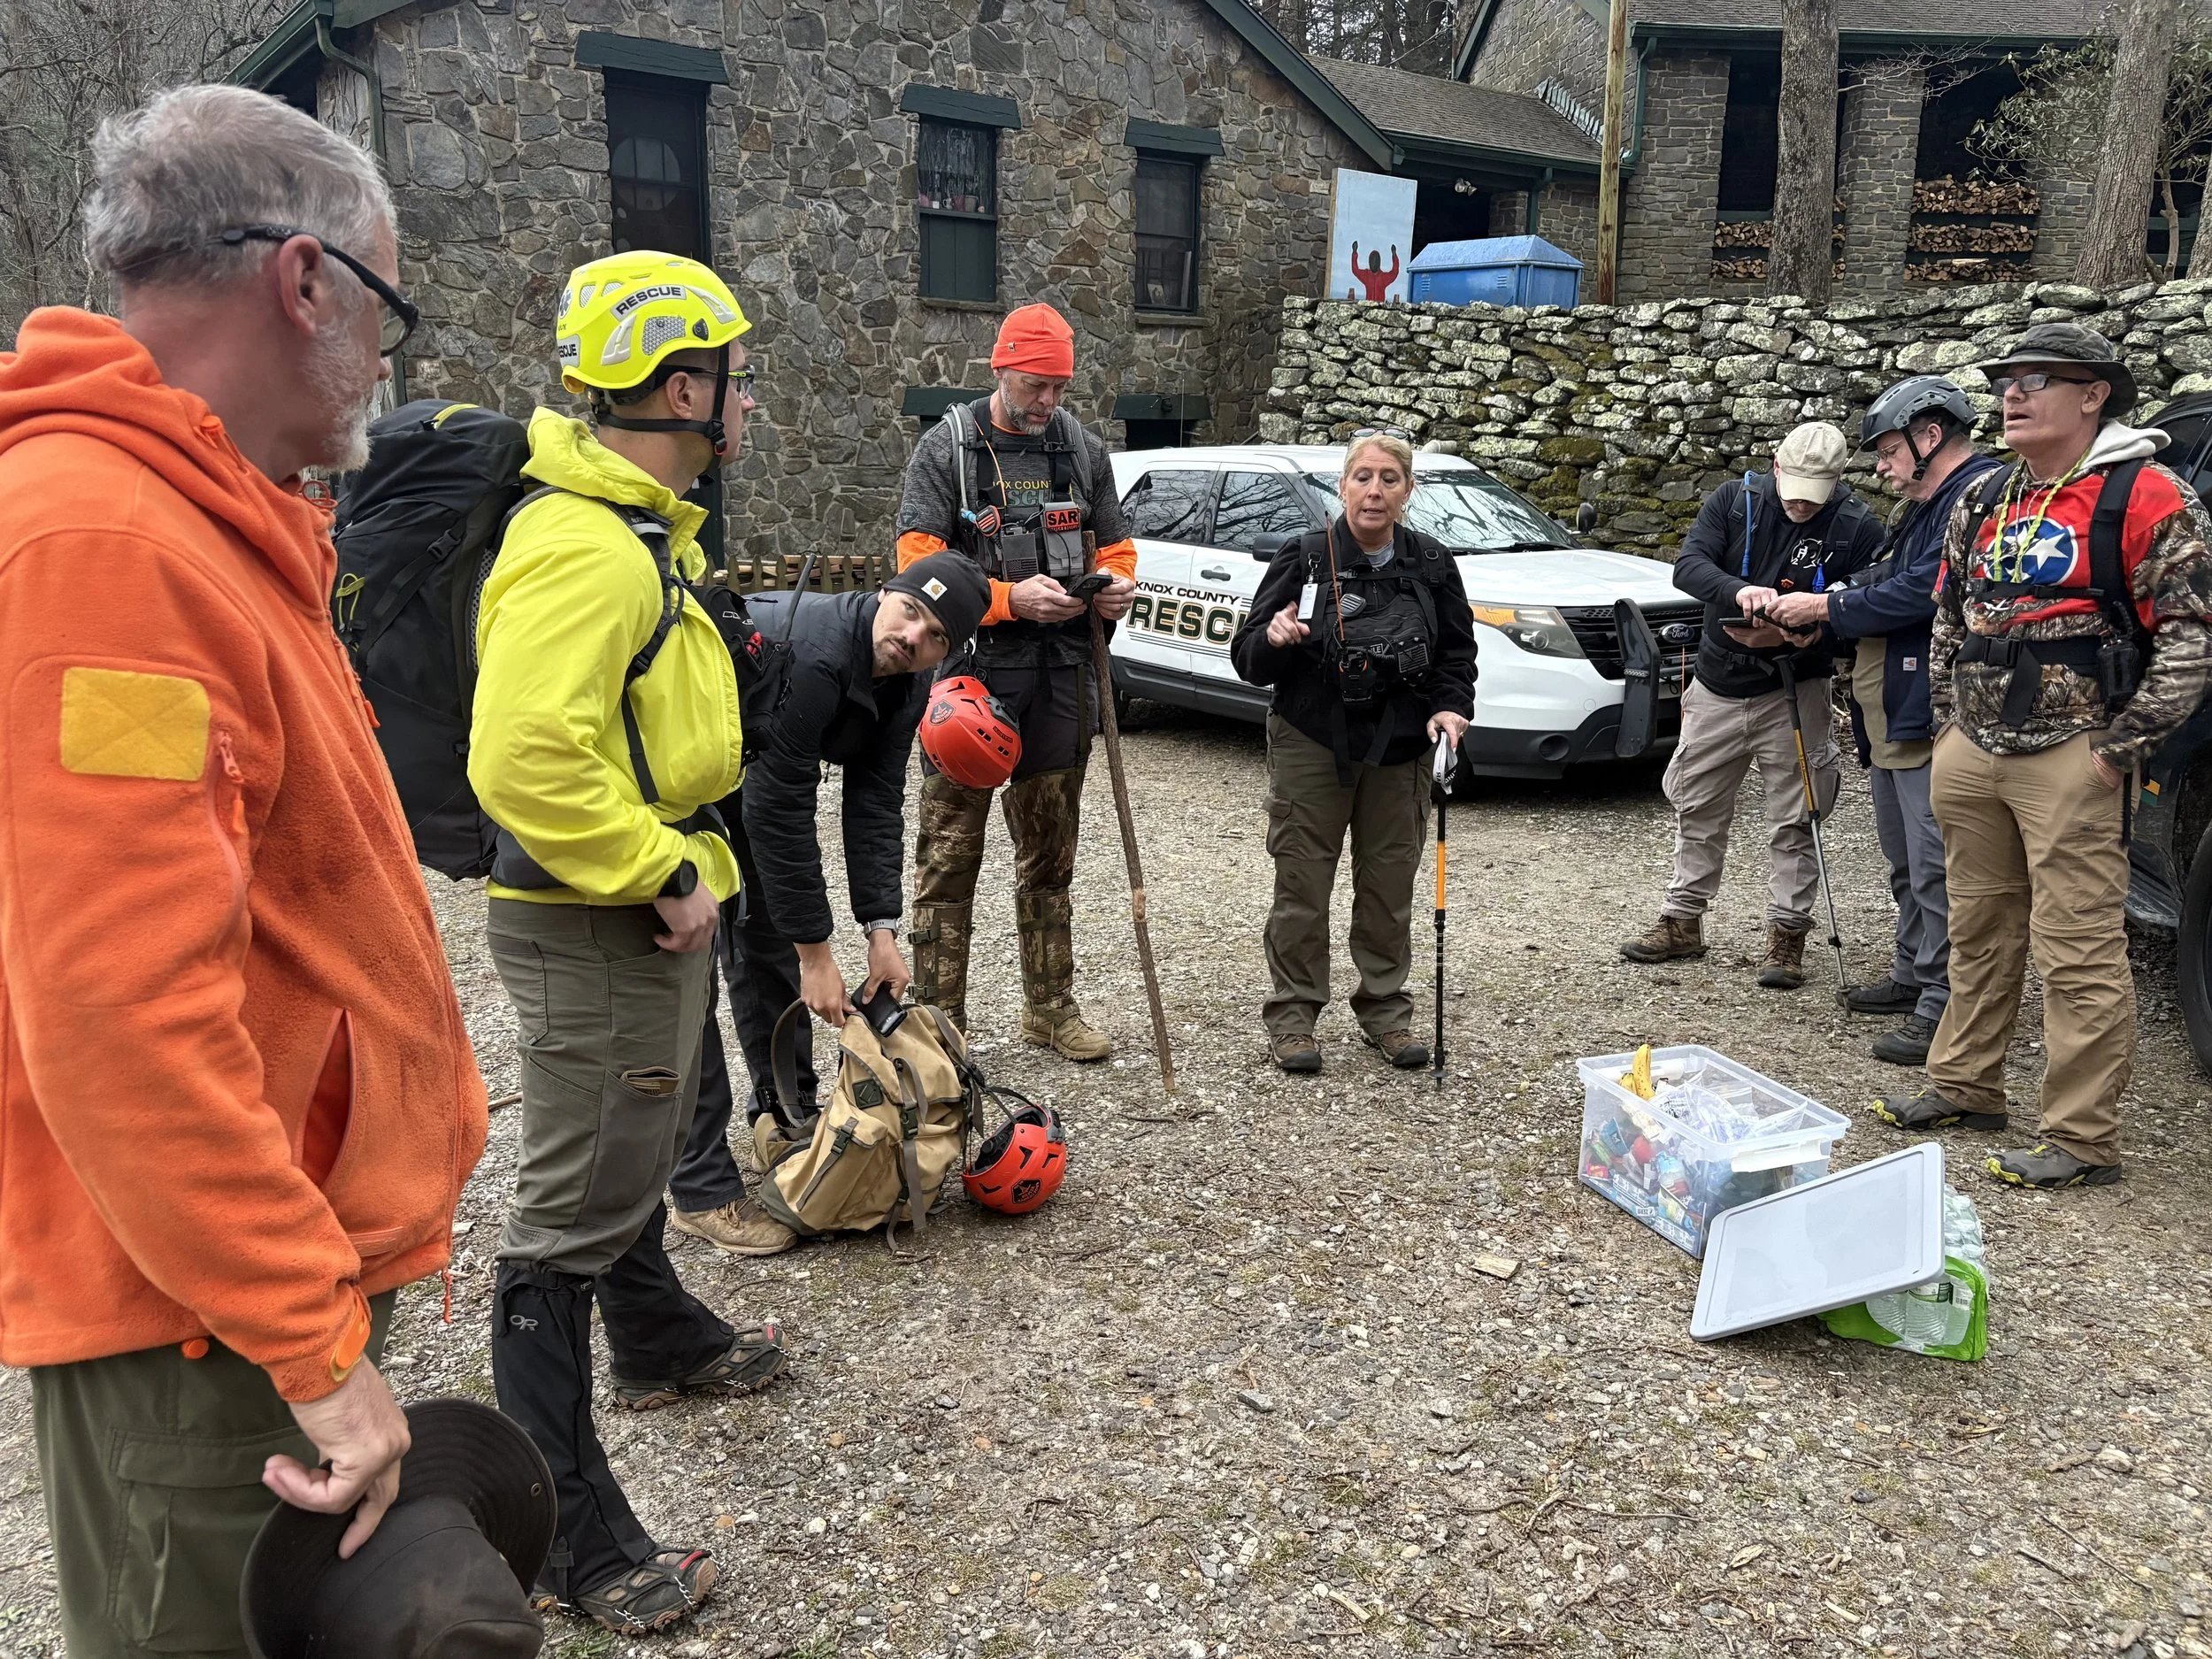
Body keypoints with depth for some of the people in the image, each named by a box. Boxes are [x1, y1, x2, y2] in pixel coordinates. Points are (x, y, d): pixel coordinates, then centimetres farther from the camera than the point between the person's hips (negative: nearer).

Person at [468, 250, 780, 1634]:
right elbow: (525, 761, -34)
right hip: (596, 930, -11)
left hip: (648, 911, 11)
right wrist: (664, 876, -25)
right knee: (573, 1219, -1)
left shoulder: (643, 528, 11)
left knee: (641, 1149, 28)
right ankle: (568, 1534, 12)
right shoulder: (583, 547, -24)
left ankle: (662, 1343, 51)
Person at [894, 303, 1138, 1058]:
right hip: (972, 671, -4)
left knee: (1050, 852, 13)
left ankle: (1050, 1007, 25)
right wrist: (1011, 598, -21)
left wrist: (1119, 586, -5)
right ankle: (939, 1016, 7)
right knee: (950, 851, -2)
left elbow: (1116, 547, 19)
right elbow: (919, 561, -10)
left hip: (1062, 677, 5)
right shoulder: (948, 446, -3)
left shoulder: (1083, 450, 11)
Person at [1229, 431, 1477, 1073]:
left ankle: (1385, 1009, 24)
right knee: (1302, 883, 1)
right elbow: (1248, 659, -5)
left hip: (1399, 751, 3)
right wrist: (1275, 640, -27)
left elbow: (1457, 655, 12)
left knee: (1389, 883, 10)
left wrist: (1450, 707, -8)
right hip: (1312, 745, -2)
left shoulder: (1432, 567, 3)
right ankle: (1292, 1014, 12)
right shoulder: (1303, 558, -5)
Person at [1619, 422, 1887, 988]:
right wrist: (1739, 590, -34)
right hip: (1718, 685, 3)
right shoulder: (1734, 499, -5)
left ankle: (1787, 933, 13)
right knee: (1697, 808, 13)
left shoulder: (1857, 528, -11)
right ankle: (1682, 921, 25)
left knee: (1793, 821, 2)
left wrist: (1807, 634, -28)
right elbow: (1688, 564, -15)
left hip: (1793, 691, -3)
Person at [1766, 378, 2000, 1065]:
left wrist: (1825, 607, -12)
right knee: (1906, 862, 21)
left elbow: (1924, 591, -23)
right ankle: (1912, 976, 33)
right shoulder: (1927, 506, 20)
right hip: (1891, 720, 11)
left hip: (1930, 720, -11)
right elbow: (1884, 583, 19)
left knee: (1935, 870, -8)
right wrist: (1800, 618, 6)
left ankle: (1943, 1009, -3)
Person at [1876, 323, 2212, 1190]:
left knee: (2078, 953, -5)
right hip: (1972, 755, 7)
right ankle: (1964, 1087, 30)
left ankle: (2081, 1141, 2)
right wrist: (1948, 727, 14)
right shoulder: (1983, 501, 13)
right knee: (1979, 932, 16)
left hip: (2070, 761, -7)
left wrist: (2118, 750, -14)